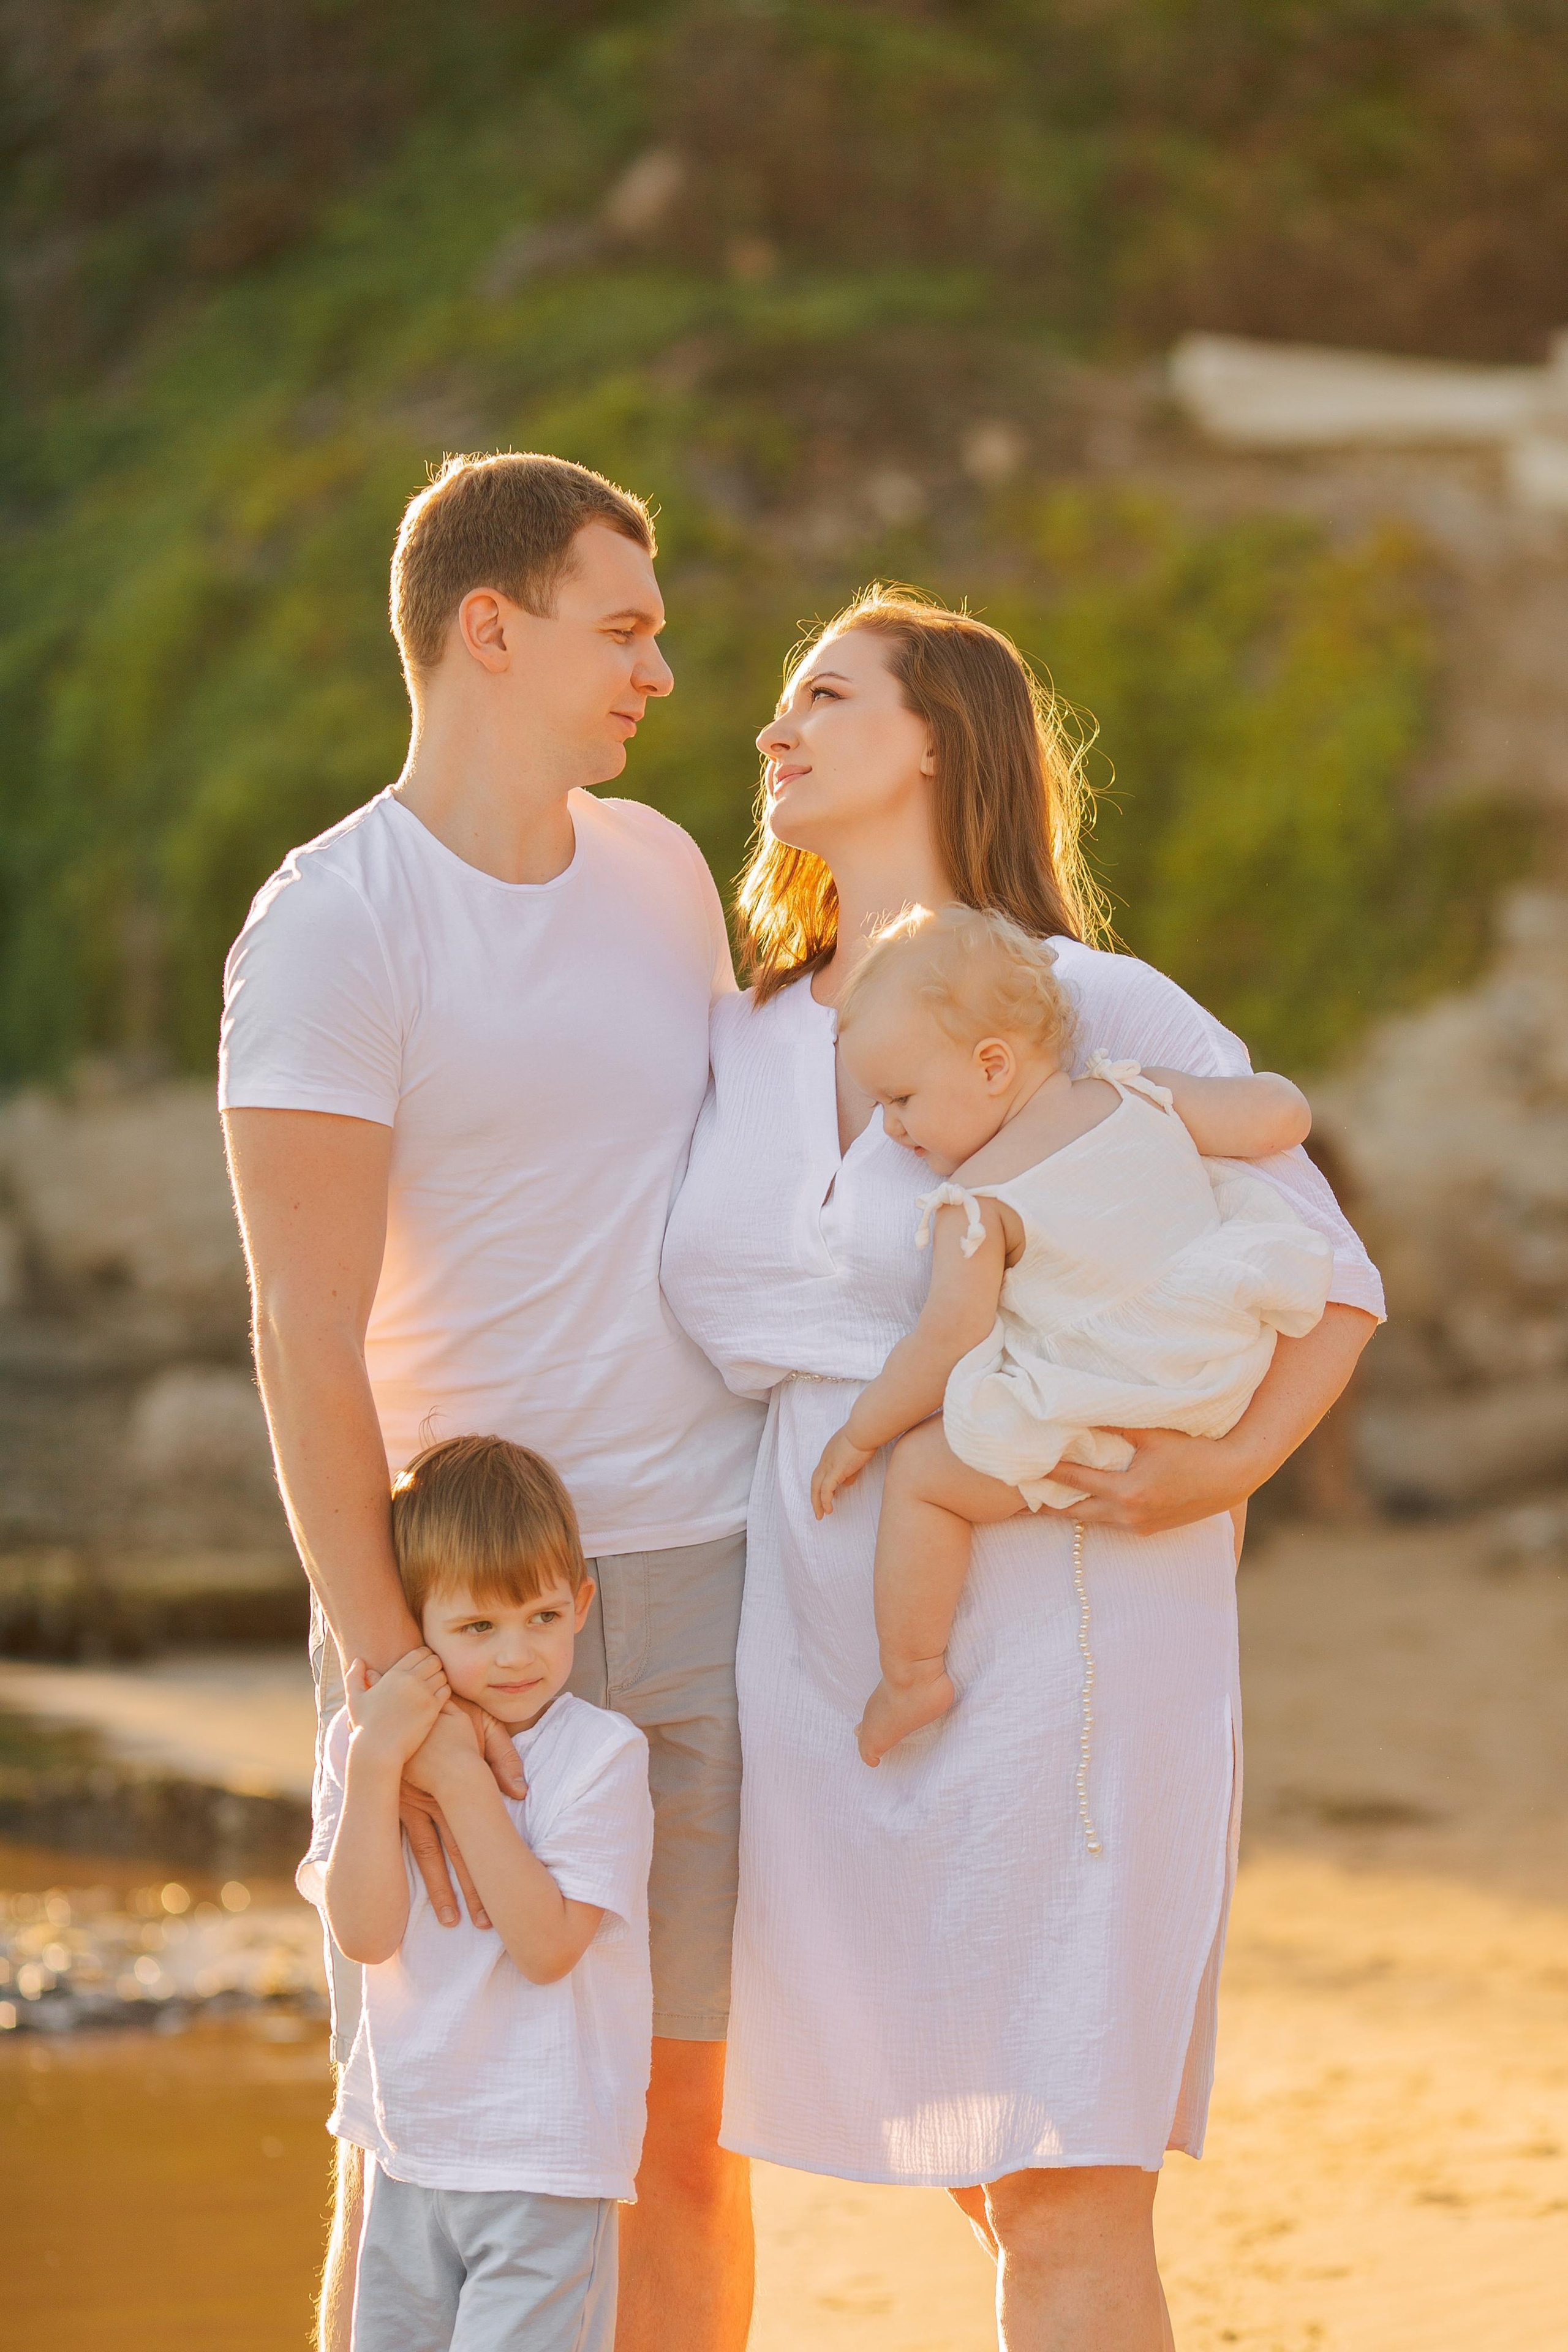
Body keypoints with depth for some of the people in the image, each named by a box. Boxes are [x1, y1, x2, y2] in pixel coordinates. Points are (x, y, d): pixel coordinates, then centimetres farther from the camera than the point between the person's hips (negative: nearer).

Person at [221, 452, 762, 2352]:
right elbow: (306, 1339, -18)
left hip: (708, 1568, 6)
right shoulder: (326, 930, -13)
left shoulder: (659, 868, 9)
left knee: (686, 2126, 8)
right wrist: (388, 1680, -25)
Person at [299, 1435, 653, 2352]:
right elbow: (365, 1932, -13)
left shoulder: (600, 1753, -13)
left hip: (546, 2170, -5)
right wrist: (377, 1761, -22)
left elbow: (547, 1945, -20)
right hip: (410, 2151, 5)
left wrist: (462, 1778, -22)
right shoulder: (360, 1744, -1)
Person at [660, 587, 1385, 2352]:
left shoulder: (1104, 1015, -4)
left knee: (1068, 2205, -8)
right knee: (996, 2183, 11)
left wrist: (1229, 1465, -17)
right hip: (833, 1654, 5)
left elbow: (1330, 1284, 1)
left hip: (1064, 1631, -5)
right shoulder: (746, 1047, 11)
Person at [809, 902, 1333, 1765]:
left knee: (922, 1474, 1)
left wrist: (860, 1434, 0)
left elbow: (946, 1344, -12)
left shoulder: (978, 1200, -12)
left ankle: (910, 1674, 3)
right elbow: (1284, 1116, 3)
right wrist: (1241, 1089, 26)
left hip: (1102, 1425, -7)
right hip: (1229, 1385, 7)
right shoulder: (1137, 1099, 2)